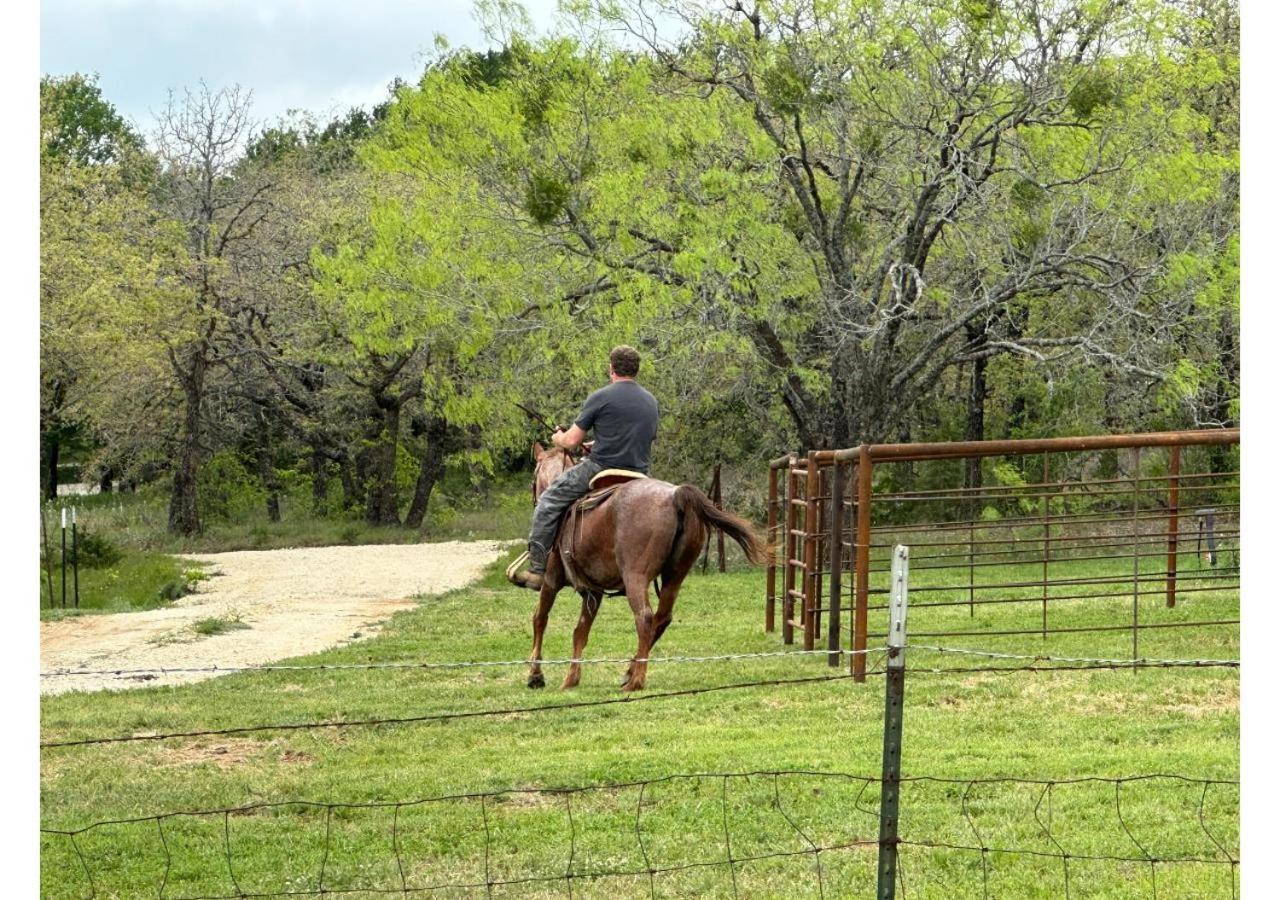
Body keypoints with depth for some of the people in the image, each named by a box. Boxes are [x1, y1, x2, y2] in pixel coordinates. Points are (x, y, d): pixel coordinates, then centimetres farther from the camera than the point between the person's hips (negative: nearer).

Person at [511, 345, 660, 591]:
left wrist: (558, 439, 19)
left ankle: (536, 570, 2)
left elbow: (571, 441, -6)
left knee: (548, 502, 8)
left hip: (600, 469, -5)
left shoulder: (601, 398, -7)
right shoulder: (651, 402, 12)